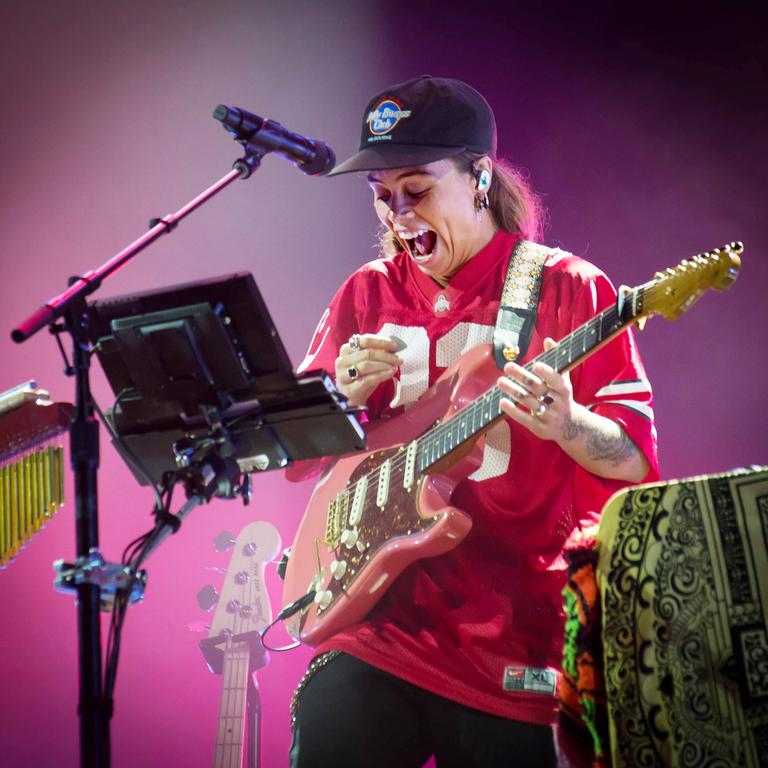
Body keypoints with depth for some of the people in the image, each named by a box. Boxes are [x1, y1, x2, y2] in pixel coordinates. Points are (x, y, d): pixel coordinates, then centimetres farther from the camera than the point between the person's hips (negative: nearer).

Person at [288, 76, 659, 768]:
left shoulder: (568, 289, -2)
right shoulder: (367, 295, 11)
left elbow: (635, 457, -5)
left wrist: (564, 425, -26)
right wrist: (343, 392, -7)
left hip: (520, 629, -3)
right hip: (385, 617, 3)